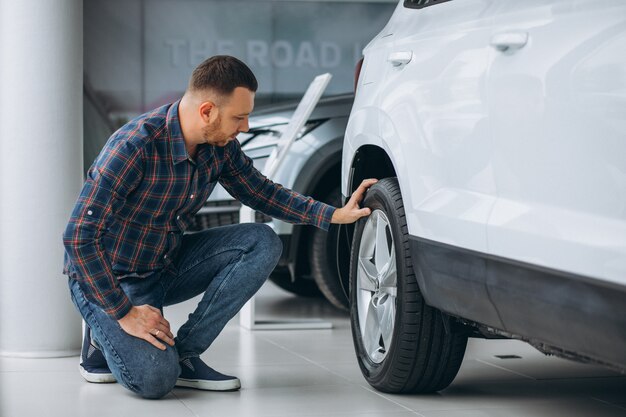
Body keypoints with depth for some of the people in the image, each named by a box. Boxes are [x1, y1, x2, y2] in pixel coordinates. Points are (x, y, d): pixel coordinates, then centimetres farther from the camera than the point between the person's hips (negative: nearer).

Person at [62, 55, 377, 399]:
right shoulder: (135, 146, -31)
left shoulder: (220, 145, -8)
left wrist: (335, 214, -1)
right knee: (155, 379, -28)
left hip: (166, 265, 7)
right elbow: (79, 238, -29)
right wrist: (124, 313, -27)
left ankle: (184, 353, -7)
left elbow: (260, 192, 11)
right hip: (109, 277, -7)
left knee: (262, 243, -11)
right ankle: (105, 334, 6)